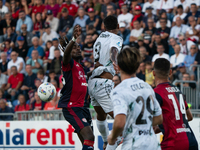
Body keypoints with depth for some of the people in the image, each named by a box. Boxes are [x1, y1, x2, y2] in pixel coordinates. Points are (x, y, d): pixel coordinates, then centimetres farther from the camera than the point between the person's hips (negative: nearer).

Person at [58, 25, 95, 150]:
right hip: (71, 107, -10)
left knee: (87, 140, 13)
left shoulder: (80, 66, 18)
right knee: (89, 136, -23)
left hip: (80, 107, 10)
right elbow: (66, 54, -33)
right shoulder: (69, 63, -9)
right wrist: (74, 38, -50)